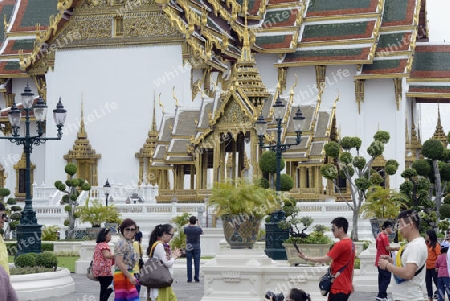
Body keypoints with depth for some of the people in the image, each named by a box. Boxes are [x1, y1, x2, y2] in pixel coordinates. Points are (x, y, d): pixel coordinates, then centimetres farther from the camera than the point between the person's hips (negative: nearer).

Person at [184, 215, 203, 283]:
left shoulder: (186, 228, -9)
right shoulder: (198, 228, -10)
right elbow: (202, 232, 13)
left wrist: (188, 224, 16)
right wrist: (198, 224, 15)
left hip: (188, 248, 0)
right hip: (196, 248, 0)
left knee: (189, 263, 3)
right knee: (197, 263, 3)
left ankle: (189, 279, 2)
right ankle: (197, 278, 3)